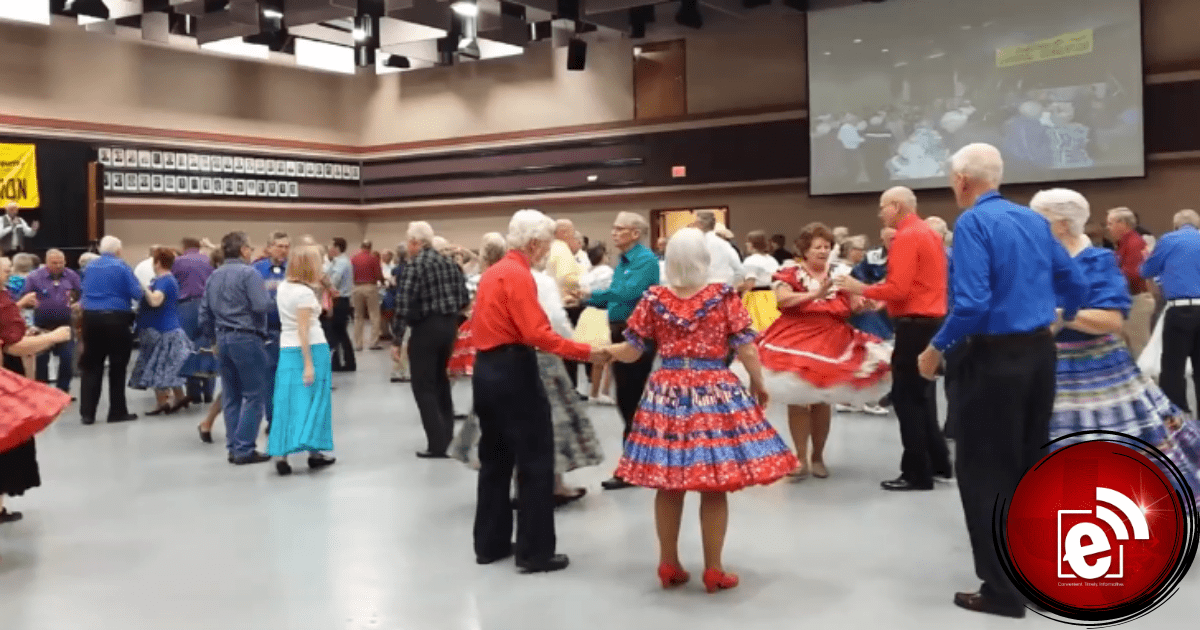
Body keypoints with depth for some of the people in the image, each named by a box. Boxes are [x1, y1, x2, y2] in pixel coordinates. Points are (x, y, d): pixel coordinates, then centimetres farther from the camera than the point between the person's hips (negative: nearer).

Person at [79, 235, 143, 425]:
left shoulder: (90, 267, 10)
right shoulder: (121, 267, -6)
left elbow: (84, 293, 19)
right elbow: (137, 294, -9)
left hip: (91, 318, 4)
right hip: (116, 319, -4)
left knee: (91, 366, 8)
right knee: (117, 367, 5)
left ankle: (87, 412, 6)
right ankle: (117, 411, 9)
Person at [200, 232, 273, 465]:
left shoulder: (213, 277, 14)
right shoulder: (249, 273, -10)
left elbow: (205, 314, 16)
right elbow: (262, 305, -20)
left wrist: (213, 338, 24)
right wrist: (269, 297, 0)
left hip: (223, 338, 8)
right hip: (247, 339, -8)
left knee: (231, 396, 12)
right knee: (254, 395, -2)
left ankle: (233, 448, 15)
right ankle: (244, 449, -5)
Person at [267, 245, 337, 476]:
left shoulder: (282, 287, 9)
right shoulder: (305, 293, -14)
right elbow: (303, 330, -18)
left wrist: (316, 287, 14)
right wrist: (308, 364, -19)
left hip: (287, 350, 7)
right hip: (312, 349, -7)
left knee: (287, 402, 6)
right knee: (312, 400, 3)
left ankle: (280, 453, 0)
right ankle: (314, 453, 7)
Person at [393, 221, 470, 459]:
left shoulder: (415, 265, -12)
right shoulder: (449, 262, 10)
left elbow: (404, 305, -18)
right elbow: (464, 300, 10)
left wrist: (396, 339, -14)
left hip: (426, 329, -7)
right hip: (449, 327, 7)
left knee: (424, 386, 1)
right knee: (440, 380, 22)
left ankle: (438, 445, -3)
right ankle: (447, 437, 28)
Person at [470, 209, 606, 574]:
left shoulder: (492, 272, 14)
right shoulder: (519, 275, -14)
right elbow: (537, 333, -23)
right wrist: (586, 352, -22)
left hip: (486, 369, 10)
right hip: (512, 372, -9)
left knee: (495, 459, 15)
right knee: (536, 463, -2)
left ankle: (490, 544, 22)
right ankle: (535, 552, 2)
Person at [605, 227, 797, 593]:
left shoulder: (653, 299, -1)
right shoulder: (725, 297, -6)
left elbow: (631, 351, 4)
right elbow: (746, 348, -4)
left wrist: (603, 349, 24)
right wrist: (759, 386, 12)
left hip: (667, 394, 2)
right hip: (715, 394, -2)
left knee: (668, 487, 12)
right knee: (715, 489, 6)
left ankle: (669, 566, 22)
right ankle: (714, 571, 13)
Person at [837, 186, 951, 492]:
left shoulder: (906, 237, -14)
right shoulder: (930, 233, 16)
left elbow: (898, 289, -21)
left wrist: (861, 289, -8)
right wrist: (882, 299, 18)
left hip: (915, 325, -10)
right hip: (932, 321, 10)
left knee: (906, 398, -4)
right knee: (921, 395, 16)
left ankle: (918, 473, 1)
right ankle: (938, 463, 21)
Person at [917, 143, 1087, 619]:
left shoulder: (973, 223, -13)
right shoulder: (1034, 219, 9)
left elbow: (973, 304, -24)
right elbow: (1075, 284, 16)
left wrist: (936, 348, -10)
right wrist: (1061, 318, 37)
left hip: (997, 357, -8)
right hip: (1040, 352, 8)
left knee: (984, 472, 2)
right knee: (1030, 466, 17)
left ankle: (1003, 589, 6)